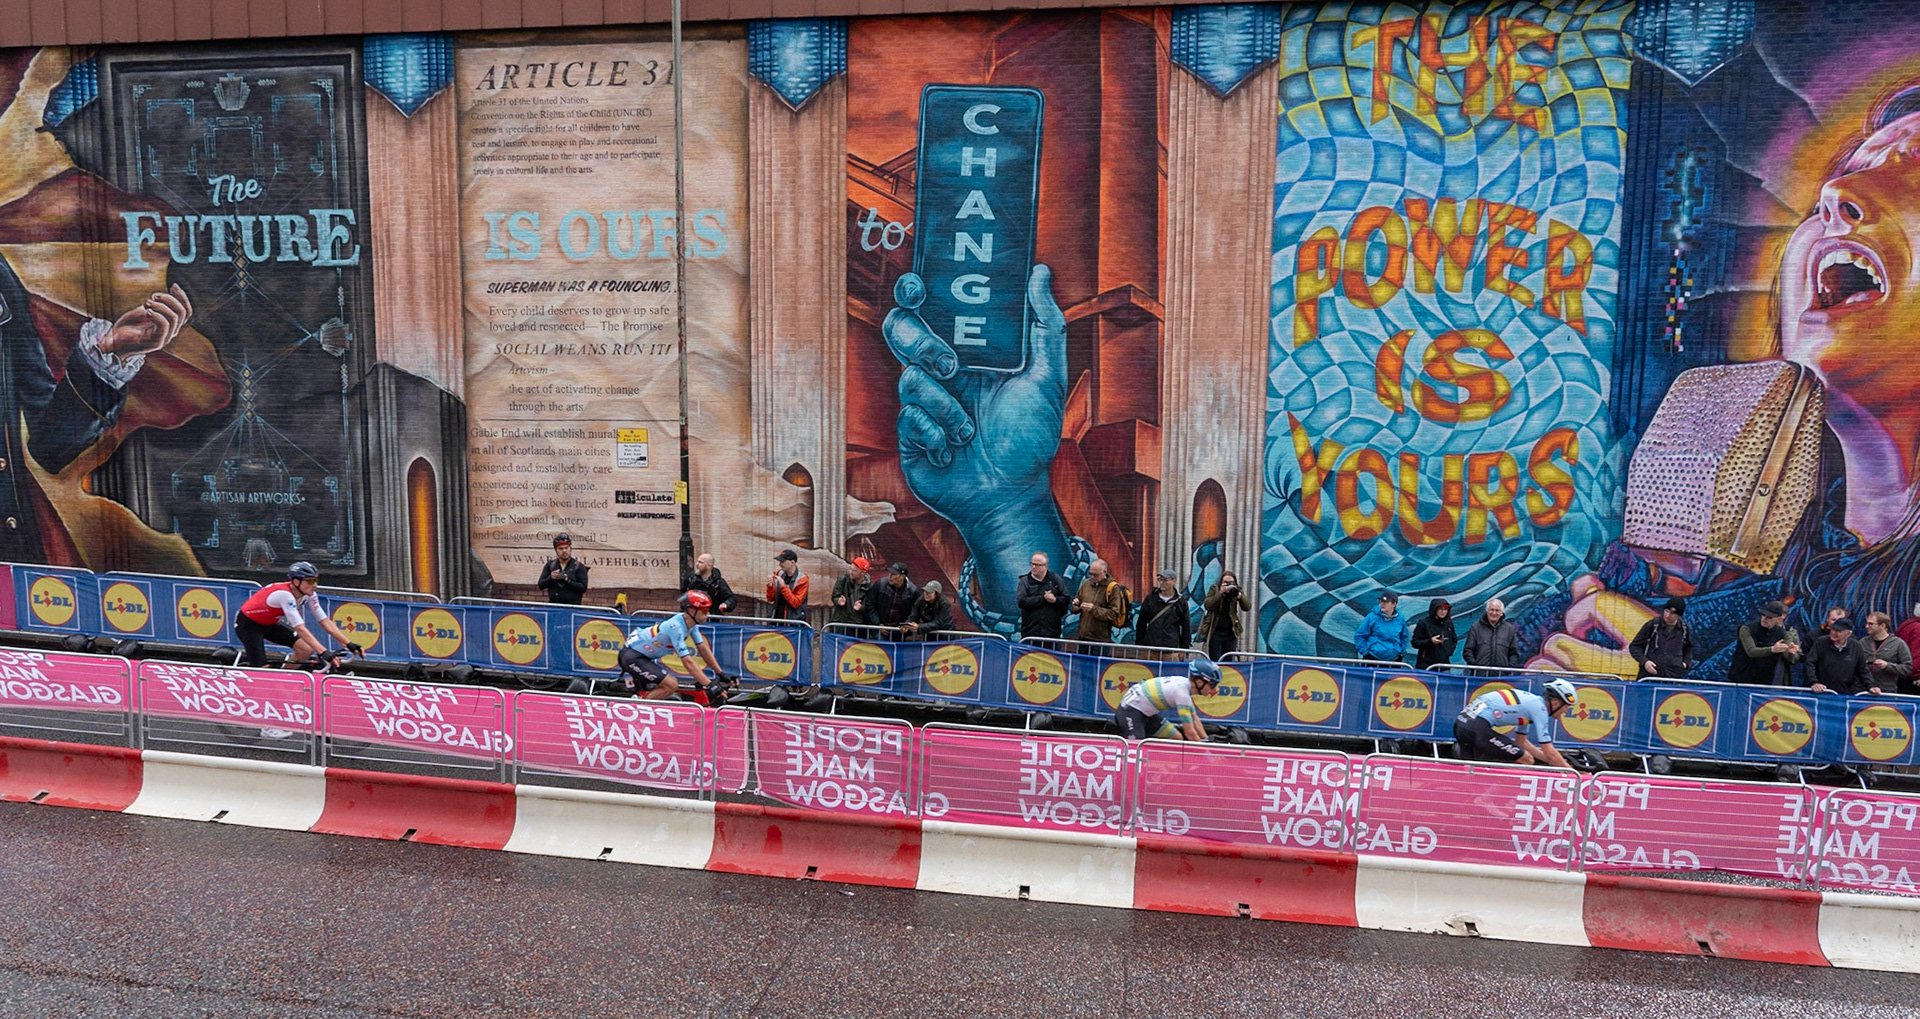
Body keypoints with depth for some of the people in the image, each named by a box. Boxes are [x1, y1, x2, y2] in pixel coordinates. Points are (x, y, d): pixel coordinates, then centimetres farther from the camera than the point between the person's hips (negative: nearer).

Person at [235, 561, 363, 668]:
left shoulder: (309, 595, -14)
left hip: (270, 624, 7)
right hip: (248, 624, -7)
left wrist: (350, 644, -21)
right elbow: (300, 629, -42)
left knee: (307, 650, -10)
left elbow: (326, 622, -12)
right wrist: (324, 653, -49)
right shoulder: (285, 595, -36)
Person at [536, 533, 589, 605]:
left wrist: (567, 581, -18)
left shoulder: (579, 566, 3)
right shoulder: (550, 565, 14)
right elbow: (541, 585, 9)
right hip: (552, 606, 4)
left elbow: (583, 588, -4)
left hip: (572, 606, -3)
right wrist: (550, 578, -11)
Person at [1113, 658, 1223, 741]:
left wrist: (1206, 742, 8)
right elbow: (1190, 732, -22)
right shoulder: (1182, 693, -24)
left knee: (1177, 738, 8)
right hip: (1130, 711, -10)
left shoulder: (1185, 683, 3)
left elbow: (1194, 720, 13)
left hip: (1145, 713, 10)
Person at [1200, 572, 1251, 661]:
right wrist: (1220, 593, -21)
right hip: (1215, 632, -2)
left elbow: (1247, 608, -6)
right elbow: (1207, 605, -14)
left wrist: (1239, 596, -23)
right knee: (1214, 662, -2)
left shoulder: (1237, 591, 5)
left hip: (1230, 633, 2)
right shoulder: (1214, 589, 0)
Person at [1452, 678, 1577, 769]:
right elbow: (1549, 752, -3)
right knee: (1527, 761, 2)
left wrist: (1551, 760, 32)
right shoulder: (1539, 708, -3)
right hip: (1478, 727, -10)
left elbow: (1522, 741, 32)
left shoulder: (1529, 701, 23)